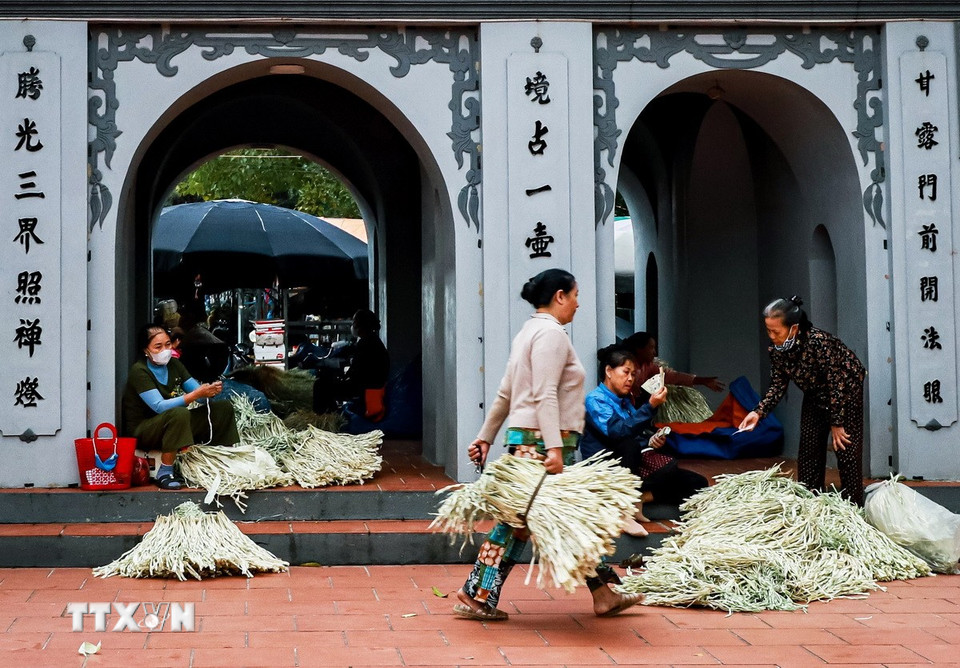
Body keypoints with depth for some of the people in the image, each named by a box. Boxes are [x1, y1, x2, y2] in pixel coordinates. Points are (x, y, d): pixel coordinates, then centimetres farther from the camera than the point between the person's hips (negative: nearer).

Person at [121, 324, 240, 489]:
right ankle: (164, 474, -29)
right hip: (141, 431, -7)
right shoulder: (139, 371, -16)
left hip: (172, 426, 7)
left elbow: (200, 394, 1)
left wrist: (210, 391, -23)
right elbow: (159, 406, -28)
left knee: (223, 408, -2)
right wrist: (195, 395, -35)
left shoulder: (174, 365, 5)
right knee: (179, 413, -38)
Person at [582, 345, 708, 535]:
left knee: (698, 483, -3)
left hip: (630, 464, 8)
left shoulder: (625, 400, 17)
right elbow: (618, 431, -27)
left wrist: (650, 441, -3)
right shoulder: (595, 400, -9)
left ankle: (638, 498, -15)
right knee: (629, 445, -42)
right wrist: (650, 406, -30)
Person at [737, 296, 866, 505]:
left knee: (846, 449, -10)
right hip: (816, 395, 7)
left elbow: (836, 383, -29)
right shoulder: (776, 348, -17)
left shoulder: (818, 342, -36)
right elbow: (778, 385, -7)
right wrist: (759, 412, -21)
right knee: (809, 449, 8)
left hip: (846, 390, -7)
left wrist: (836, 424, -22)